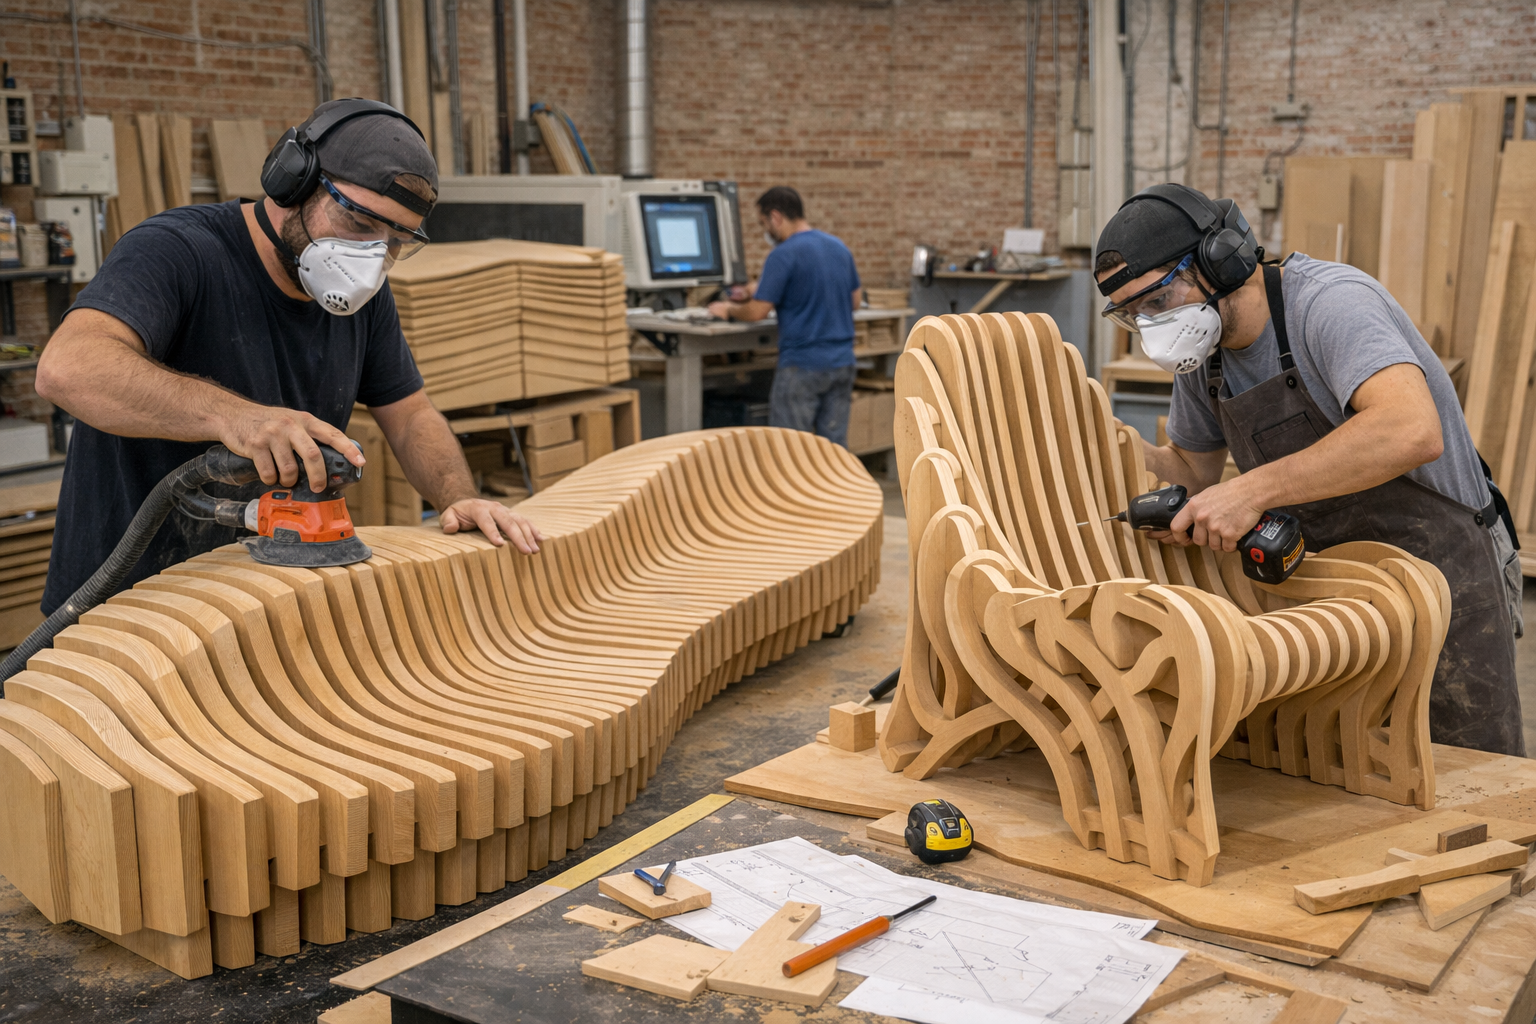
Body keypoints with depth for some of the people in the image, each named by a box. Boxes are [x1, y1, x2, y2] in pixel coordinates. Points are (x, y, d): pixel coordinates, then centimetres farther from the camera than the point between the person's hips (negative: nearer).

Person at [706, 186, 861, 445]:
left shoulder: (783, 255, -13)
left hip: (802, 366, -7)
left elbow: (757, 312, -14)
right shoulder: (840, 247, 10)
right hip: (842, 362, 7)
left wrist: (728, 309, 6)